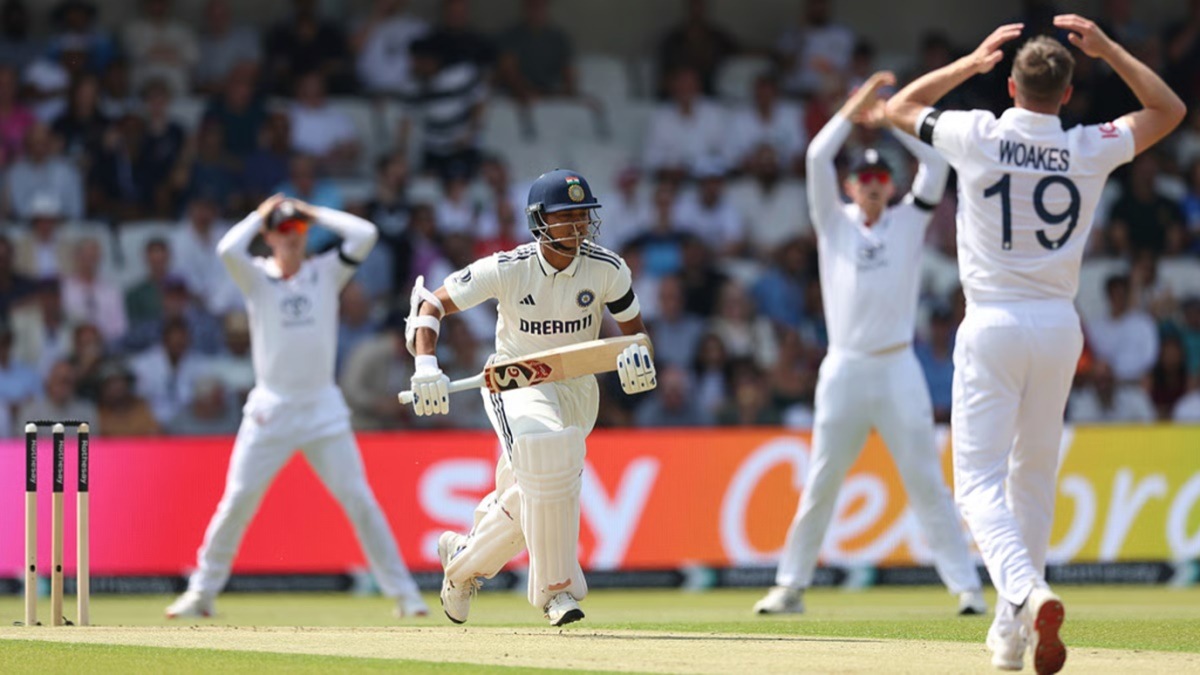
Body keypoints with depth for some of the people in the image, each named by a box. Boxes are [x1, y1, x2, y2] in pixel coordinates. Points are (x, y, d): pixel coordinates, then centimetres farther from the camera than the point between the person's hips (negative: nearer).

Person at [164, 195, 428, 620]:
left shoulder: (326, 273, 5)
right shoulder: (257, 277, 1)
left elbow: (365, 234, -7)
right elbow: (228, 250, -19)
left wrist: (314, 213, 1)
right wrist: (260, 215, -5)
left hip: (323, 408, 1)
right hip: (270, 409, -1)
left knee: (359, 500, -2)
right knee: (237, 501, -3)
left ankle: (402, 592, 3)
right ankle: (202, 592, 8)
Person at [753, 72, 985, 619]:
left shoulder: (908, 221, 11)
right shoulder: (834, 222, 11)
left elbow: (936, 162, 0)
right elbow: (818, 158, -2)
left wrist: (891, 118, 0)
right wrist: (853, 112, -3)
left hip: (898, 368, 0)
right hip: (845, 367, 0)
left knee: (927, 483, -2)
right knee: (821, 484, 3)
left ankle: (965, 586, -4)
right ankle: (790, 585, 10)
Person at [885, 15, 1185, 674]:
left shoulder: (978, 136, -7)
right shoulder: (1090, 150, -2)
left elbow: (899, 107, 12)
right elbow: (1170, 109, 16)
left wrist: (971, 62, 17)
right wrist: (1107, 50, 13)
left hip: (993, 324, -3)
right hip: (1058, 328, 3)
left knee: (980, 479, -5)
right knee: (1034, 478, 15)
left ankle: (1027, 591, -31)